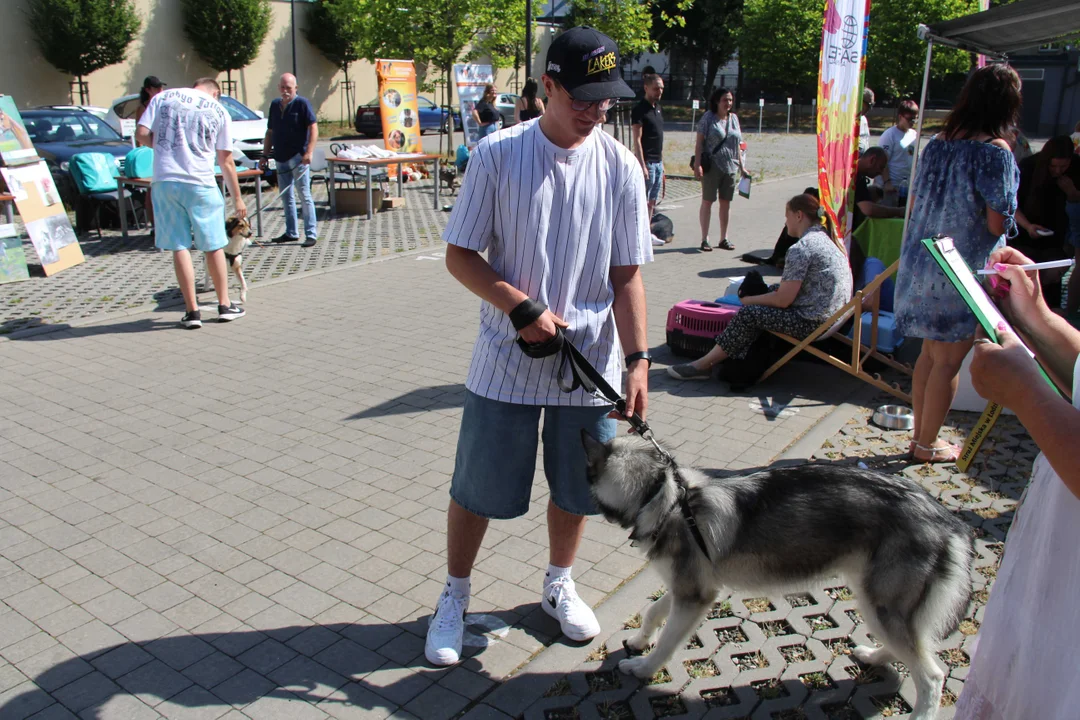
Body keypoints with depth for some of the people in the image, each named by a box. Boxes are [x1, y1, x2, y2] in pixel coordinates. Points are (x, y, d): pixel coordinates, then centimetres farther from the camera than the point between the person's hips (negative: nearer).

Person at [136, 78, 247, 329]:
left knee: (179, 247, 5)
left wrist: (163, 146, 20)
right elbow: (226, 161, 9)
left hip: (165, 181, 1)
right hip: (200, 183, -1)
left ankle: (192, 311, 7)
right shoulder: (218, 111, 8)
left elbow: (141, 134, 0)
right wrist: (237, 198, 16)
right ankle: (224, 306, 19)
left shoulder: (163, 97, 9)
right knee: (213, 247, 10)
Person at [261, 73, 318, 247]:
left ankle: (311, 234, -4)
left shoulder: (302, 103, -5)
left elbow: (313, 128, -12)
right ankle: (291, 233, 20)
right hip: (281, 158, 7)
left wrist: (309, 152, -23)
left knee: (304, 196, -6)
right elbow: (270, 132, 18)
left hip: (298, 157, -7)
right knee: (286, 197, 11)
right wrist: (265, 155, 14)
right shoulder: (275, 105, 14)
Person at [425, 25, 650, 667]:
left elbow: (627, 275, 1)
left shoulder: (620, 166, -2)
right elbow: (460, 255, -4)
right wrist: (522, 309, -17)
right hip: (507, 359, -2)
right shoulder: (498, 155, -8)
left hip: (591, 364, 2)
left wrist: (638, 359, -6)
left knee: (576, 487, 16)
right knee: (478, 488, 8)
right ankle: (454, 597, 32)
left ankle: (559, 585, 42)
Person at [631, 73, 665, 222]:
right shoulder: (639, 110, -11)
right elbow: (637, 140, -15)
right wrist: (642, 165, -20)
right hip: (647, 162, -8)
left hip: (658, 162, 8)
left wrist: (662, 163, 17)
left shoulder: (658, 108, 15)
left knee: (652, 202, 11)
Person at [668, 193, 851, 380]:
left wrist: (749, 300, -1)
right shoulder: (824, 239, 13)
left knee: (748, 314, -5)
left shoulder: (800, 249, -17)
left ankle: (703, 365, 4)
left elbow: (783, 300, -18)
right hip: (834, 314, 10)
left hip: (813, 322, -10)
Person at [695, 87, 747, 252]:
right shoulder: (708, 117, -2)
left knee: (726, 202, 8)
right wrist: (697, 164, -16)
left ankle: (723, 239, 17)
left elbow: (737, 145, 18)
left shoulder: (734, 118, 13)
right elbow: (699, 142, -7)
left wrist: (741, 166, 15)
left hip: (731, 167, 5)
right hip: (712, 167, -5)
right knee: (707, 201, 0)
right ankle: (705, 239, 5)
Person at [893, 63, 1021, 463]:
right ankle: (928, 444, 18)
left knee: (931, 352, 18)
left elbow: (915, 203, 13)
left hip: (922, 262, 7)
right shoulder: (996, 151, -15)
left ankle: (920, 434, 28)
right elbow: (997, 224, -15)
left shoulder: (937, 143, 6)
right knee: (948, 361, 6)